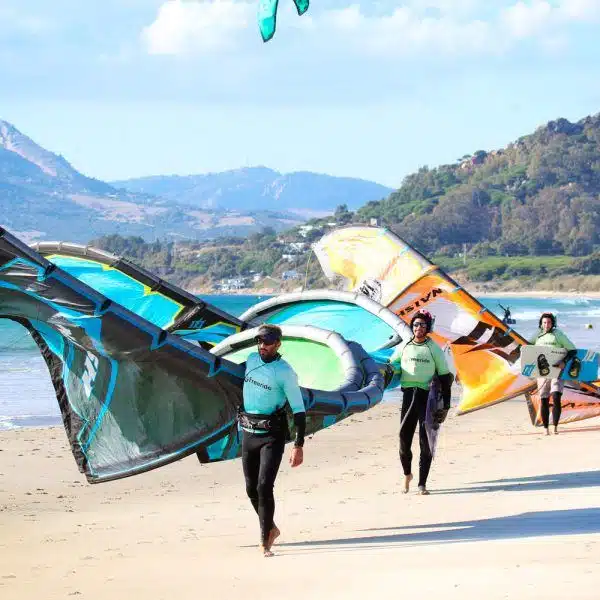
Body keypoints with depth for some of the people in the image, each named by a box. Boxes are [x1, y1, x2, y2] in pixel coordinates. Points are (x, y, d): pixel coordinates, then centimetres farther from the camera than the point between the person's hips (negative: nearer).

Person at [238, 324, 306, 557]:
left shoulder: (285, 372, -14)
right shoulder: (251, 360, 4)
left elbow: (299, 410, -13)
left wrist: (298, 446, -19)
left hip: (272, 435, -6)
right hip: (248, 432, 6)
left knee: (264, 486, -16)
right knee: (252, 489, 11)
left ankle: (265, 542, -9)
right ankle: (271, 528, 34)